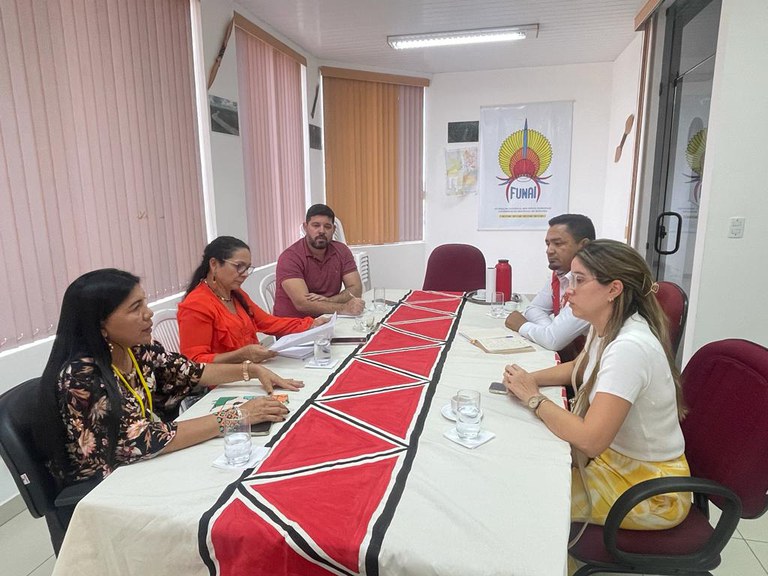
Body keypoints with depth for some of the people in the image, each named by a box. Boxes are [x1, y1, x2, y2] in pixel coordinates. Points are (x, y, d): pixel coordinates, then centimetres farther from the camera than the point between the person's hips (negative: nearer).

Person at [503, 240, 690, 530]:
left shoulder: (629, 347, -32)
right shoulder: (606, 329, -4)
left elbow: (589, 440, -35)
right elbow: (578, 367, 16)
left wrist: (533, 397, -21)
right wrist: (530, 379, -3)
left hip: (650, 491, -7)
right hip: (616, 457, 8)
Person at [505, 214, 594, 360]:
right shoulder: (560, 272, 1)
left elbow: (553, 339, -28)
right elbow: (534, 309, 6)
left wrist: (522, 325, -9)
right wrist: (557, 333, -14)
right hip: (564, 356, 7)